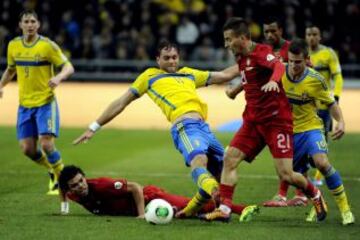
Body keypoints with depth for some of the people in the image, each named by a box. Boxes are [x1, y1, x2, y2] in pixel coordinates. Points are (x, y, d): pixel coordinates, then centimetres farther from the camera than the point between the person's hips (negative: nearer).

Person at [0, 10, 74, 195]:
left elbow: (69, 67, -11)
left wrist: (59, 77, -31)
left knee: (46, 144, -16)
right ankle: (52, 171, 27)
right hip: (25, 104, 5)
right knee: (27, 149, 0)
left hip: (45, 103, -5)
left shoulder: (47, 46, -10)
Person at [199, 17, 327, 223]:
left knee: (286, 175, -10)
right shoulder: (242, 59, 12)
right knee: (230, 159, -9)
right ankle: (224, 209, -8)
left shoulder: (261, 52, -14)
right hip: (254, 121, 8)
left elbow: (279, 66, -36)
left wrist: (273, 81, -52)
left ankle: (315, 195, 17)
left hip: (277, 120, -8)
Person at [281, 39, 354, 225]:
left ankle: (344, 207, -15)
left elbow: (331, 103, -2)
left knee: (322, 162, -27)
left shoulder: (315, 80, -14)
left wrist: (341, 122, -17)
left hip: (310, 127, -4)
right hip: (288, 131, 4)